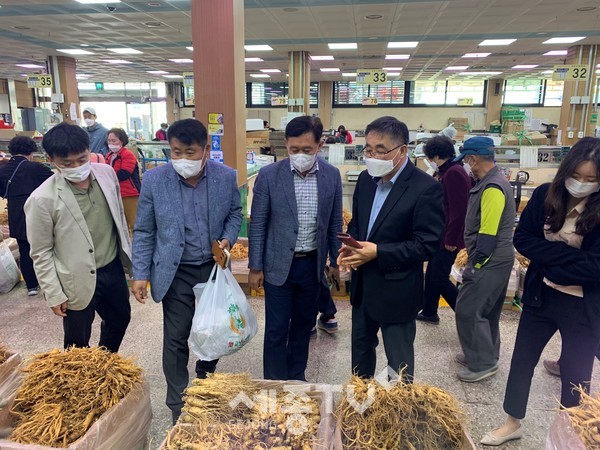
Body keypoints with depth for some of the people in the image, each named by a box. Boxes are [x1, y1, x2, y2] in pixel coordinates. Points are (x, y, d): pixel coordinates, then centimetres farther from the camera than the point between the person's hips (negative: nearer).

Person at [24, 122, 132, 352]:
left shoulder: (106, 173, -7)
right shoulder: (42, 199, -22)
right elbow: (41, 253, -12)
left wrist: (127, 252, 13)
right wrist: (54, 294, -9)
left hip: (113, 268, 6)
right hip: (78, 282, -5)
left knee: (120, 318, 25)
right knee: (78, 345, 13)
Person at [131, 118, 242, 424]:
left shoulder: (226, 176, -9)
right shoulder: (154, 180, -12)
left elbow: (235, 213, 8)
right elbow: (143, 232, -4)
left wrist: (228, 238, -11)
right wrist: (140, 274, -6)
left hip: (214, 267, 2)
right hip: (175, 272, -2)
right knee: (175, 339, 6)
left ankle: (205, 382, 48)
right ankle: (178, 407, 26)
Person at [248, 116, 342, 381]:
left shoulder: (332, 175, -3)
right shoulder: (269, 175, -11)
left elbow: (334, 223, 6)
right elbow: (257, 225, -6)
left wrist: (336, 261, 9)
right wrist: (255, 267, -5)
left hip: (313, 263, 3)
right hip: (279, 264, -3)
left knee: (303, 324, 17)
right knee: (276, 329, 5)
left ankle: (296, 377, 37)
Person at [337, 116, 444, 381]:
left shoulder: (426, 188, -18)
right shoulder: (366, 179, 3)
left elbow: (428, 244, -19)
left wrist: (378, 252, -24)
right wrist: (351, 245, -7)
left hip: (396, 291, -7)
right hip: (363, 285, 7)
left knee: (399, 361, 12)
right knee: (360, 347, 23)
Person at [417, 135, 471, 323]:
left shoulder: (454, 173, -18)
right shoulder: (449, 172, 13)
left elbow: (459, 210, -23)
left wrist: (451, 239, -20)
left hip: (449, 239, -10)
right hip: (443, 236, 10)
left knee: (440, 279, -2)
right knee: (432, 274, 17)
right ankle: (429, 313, 31)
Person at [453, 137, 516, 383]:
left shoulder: (493, 188, -22)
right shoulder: (491, 181, 11)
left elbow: (488, 233, -24)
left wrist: (476, 264, -17)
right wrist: (472, 255, 18)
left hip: (490, 261, -10)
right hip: (495, 259, 10)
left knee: (468, 310, -3)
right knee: (486, 310, 19)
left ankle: (483, 364, 9)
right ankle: (485, 355, 33)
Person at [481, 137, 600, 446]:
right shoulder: (545, 195, -6)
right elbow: (522, 239, -8)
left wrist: (550, 264, -14)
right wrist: (568, 254, -18)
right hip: (539, 296, 3)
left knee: (575, 374, 15)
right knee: (522, 360, 16)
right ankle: (513, 423, 38)